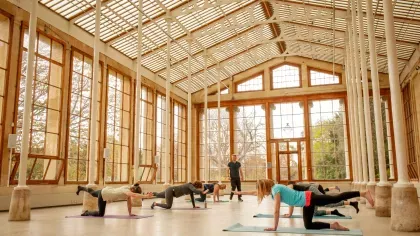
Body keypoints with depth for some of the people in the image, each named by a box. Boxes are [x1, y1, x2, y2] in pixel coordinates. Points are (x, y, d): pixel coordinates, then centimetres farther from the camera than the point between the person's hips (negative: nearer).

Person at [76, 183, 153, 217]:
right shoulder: (126, 190, -39)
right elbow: (134, 195, -60)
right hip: (103, 194, -9)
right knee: (100, 214, -1)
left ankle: (81, 188, 63)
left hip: (107, 191, 9)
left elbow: (129, 202, -5)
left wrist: (130, 213, -6)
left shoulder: (130, 190, -14)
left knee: (92, 193, 37)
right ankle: (86, 213, 21)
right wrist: (146, 196, -66)